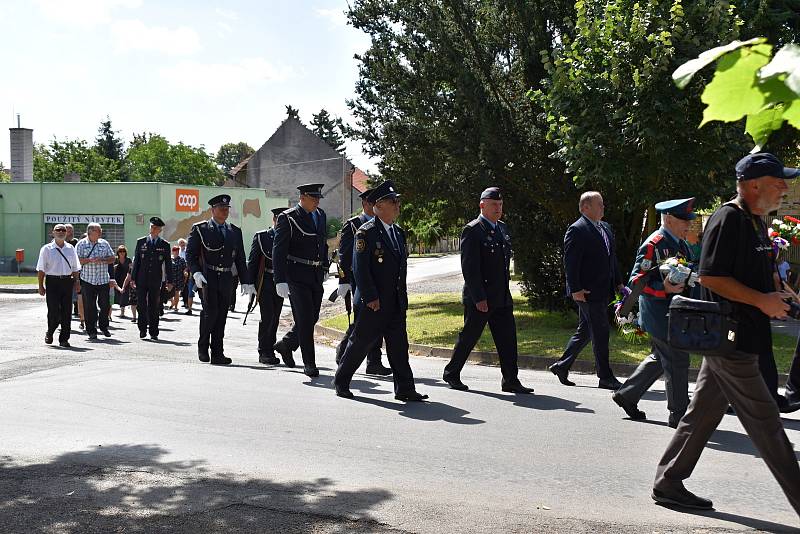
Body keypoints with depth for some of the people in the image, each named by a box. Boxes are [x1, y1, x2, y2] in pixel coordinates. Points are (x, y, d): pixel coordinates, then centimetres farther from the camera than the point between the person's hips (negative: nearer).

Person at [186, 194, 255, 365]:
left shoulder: (235, 231, 15)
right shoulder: (200, 229, 4)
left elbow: (240, 259, 16)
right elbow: (190, 253, -1)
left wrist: (246, 282, 10)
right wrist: (196, 272, -16)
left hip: (226, 279, 4)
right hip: (207, 277, -4)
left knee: (221, 315, 3)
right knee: (211, 311, -14)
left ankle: (217, 354, 8)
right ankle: (202, 346, 6)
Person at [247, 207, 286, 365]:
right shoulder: (261, 237, 2)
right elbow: (252, 261, 0)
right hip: (266, 282, -4)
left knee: (275, 318, 7)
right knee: (267, 316, -10)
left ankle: (270, 350, 16)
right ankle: (264, 353, -4)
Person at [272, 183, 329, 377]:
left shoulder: (321, 215, 12)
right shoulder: (287, 218, -9)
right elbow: (278, 251, -12)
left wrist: (325, 268, 18)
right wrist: (280, 280, -18)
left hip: (316, 276, 7)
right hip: (296, 276, -7)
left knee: (312, 317, 11)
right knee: (305, 319, -6)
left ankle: (286, 345, 34)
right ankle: (309, 363, 3)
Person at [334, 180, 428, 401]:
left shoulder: (399, 232, 14)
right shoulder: (366, 232, -10)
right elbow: (359, 268, -15)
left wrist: (402, 297, 15)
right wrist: (370, 297, -18)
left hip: (396, 302, 7)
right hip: (373, 302, -7)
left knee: (399, 345, 6)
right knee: (361, 341, 4)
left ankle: (405, 389, 9)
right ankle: (341, 381, 20)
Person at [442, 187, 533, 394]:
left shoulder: (502, 228, 13)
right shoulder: (472, 231, -12)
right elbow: (469, 268, -17)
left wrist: (505, 287, 17)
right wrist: (479, 298, -20)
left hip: (502, 297, 7)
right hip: (479, 297, -7)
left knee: (507, 338, 4)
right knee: (469, 337, 5)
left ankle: (511, 381, 9)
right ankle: (451, 373, 22)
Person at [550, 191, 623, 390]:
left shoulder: (605, 228, 17)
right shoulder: (577, 230, -11)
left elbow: (611, 258, 22)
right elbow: (570, 262, -16)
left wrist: (619, 283, 16)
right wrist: (576, 289, -20)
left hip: (603, 292, 9)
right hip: (588, 292, -9)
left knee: (584, 332, 15)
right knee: (600, 333, -5)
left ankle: (562, 366, 26)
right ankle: (605, 378, 3)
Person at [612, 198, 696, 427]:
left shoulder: (682, 244, 14)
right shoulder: (653, 245, -15)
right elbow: (636, 281, -18)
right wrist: (665, 289, -30)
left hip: (675, 313, 10)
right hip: (660, 315, -10)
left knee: (659, 358, 18)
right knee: (677, 361, -4)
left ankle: (626, 395, 30)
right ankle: (679, 414, 8)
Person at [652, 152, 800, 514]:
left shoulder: (755, 221, 16)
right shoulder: (728, 219, -15)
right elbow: (710, 277, -21)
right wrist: (761, 300, -18)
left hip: (743, 338, 10)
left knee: (702, 414, 14)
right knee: (765, 424, -2)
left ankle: (667, 484, 22)